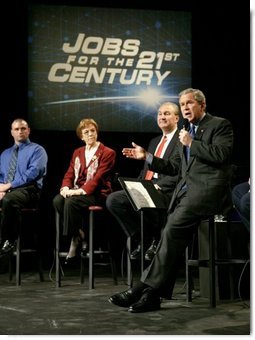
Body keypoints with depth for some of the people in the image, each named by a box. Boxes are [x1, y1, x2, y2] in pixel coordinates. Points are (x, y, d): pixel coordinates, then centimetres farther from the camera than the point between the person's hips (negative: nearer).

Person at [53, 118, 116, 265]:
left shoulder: (108, 153, 1)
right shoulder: (78, 153, 22)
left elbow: (99, 177, -10)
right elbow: (69, 174, 14)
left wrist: (81, 190, -22)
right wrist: (66, 188, -9)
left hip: (97, 193, -6)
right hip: (76, 191, 6)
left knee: (71, 202, -33)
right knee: (58, 200, -26)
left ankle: (75, 241, -19)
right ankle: (80, 235, -16)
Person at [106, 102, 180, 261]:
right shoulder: (154, 142, 27)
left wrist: (159, 185, -22)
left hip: (166, 191, -8)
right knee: (113, 199, -12)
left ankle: (156, 239, -9)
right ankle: (143, 238, -3)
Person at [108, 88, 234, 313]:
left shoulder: (220, 125, 3)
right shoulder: (187, 132, 26)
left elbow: (222, 154, -14)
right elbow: (174, 167, 26)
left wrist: (191, 143, -8)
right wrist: (146, 156, 17)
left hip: (208, 190, -7)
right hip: (186, 191, 7)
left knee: (173, 228, -23)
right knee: (173, 235, -9)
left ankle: (145, 287, -22)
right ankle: (154, 294, -12)